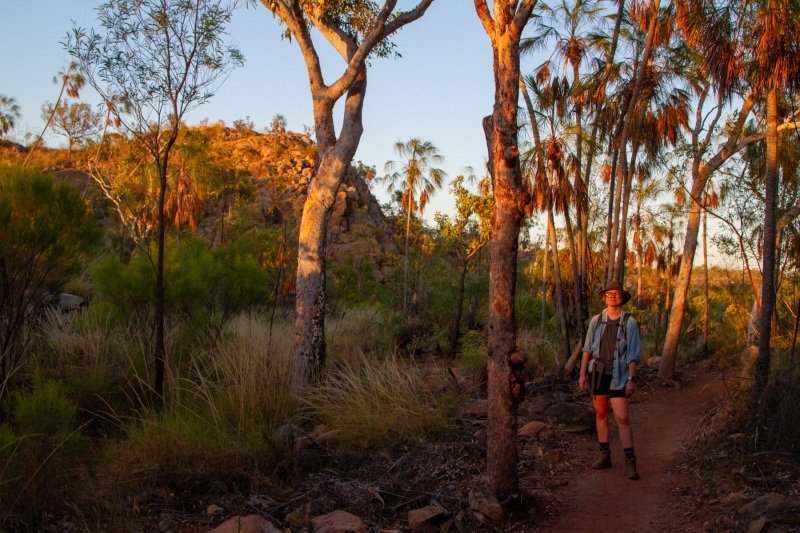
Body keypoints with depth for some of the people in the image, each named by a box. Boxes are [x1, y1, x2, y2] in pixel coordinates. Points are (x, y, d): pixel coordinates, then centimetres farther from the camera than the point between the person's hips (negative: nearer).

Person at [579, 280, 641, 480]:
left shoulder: (630, 322, -4)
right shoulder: (596, 321, 4)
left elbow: (633, 354, -5)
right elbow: (587, 349, 7)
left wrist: (632, 379, -12)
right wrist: (583, 374, 3)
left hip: (618, 376, -3)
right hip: (597, 373, 4)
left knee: (622, 418, -9)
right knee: (600, 414, 10)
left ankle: (630, 463, -4)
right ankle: (605, 456, 22)